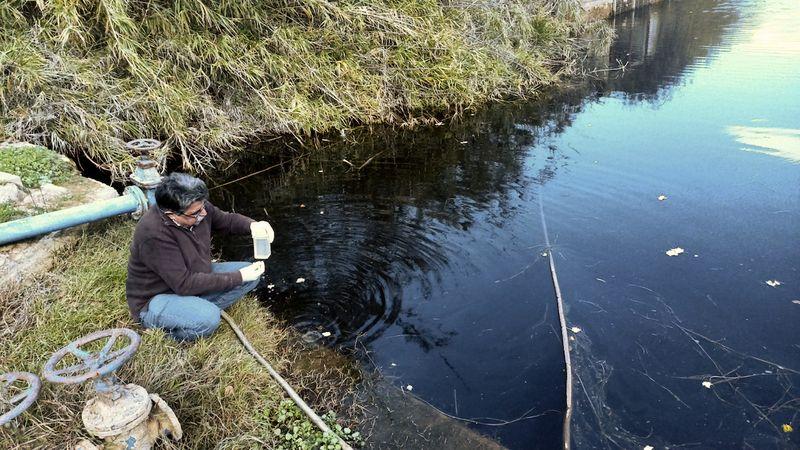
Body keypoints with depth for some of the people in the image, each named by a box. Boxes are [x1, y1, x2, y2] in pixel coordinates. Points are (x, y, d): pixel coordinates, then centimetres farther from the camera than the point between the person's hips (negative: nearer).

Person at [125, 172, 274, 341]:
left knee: (251, 274, -5)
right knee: (208, 319, -35)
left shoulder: (198, 208, -13)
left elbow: (227, 220, 7)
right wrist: (238, 277, -29)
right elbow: (184, 284, -31)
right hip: (155, 300, -7)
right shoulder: (154, 234, -33)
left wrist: (252, 225, -16)